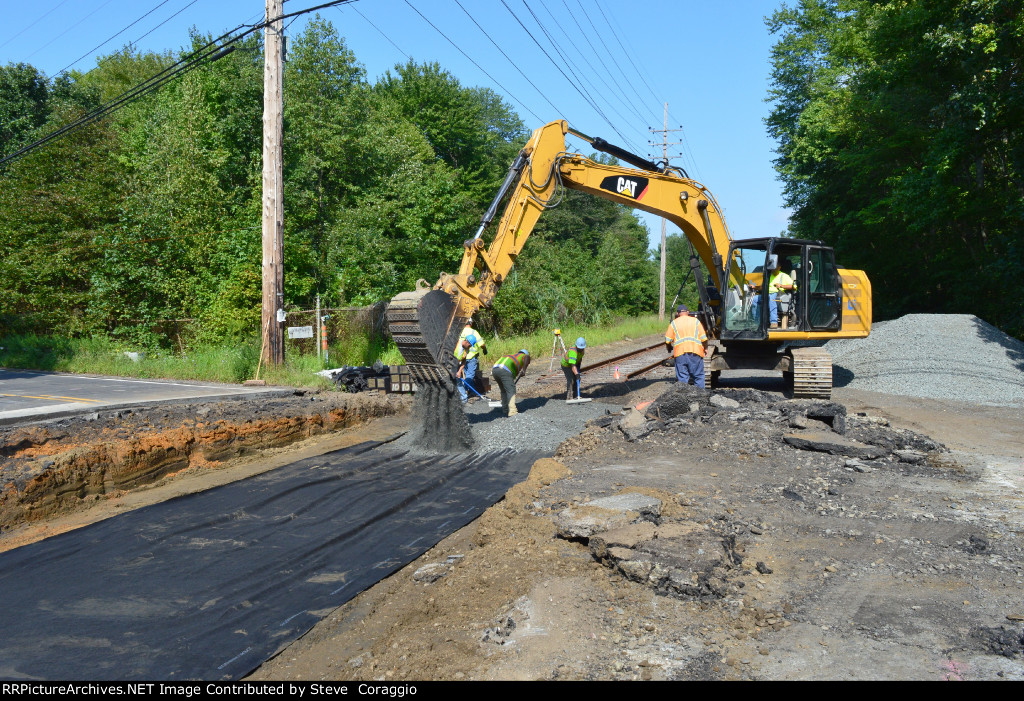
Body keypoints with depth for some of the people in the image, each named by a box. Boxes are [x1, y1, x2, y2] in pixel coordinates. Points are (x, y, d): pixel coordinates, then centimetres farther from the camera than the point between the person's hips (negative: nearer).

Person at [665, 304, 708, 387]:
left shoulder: (674, 323, 9)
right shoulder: (695, 321, 9)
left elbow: (667, 340, 6)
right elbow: (703, 338, 3)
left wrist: (670, 349, 24)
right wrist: (705, 348, 18)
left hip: (680, 353, 0)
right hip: (695, 352, 0)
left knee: (682, 378, 2)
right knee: (698, 376, 7)